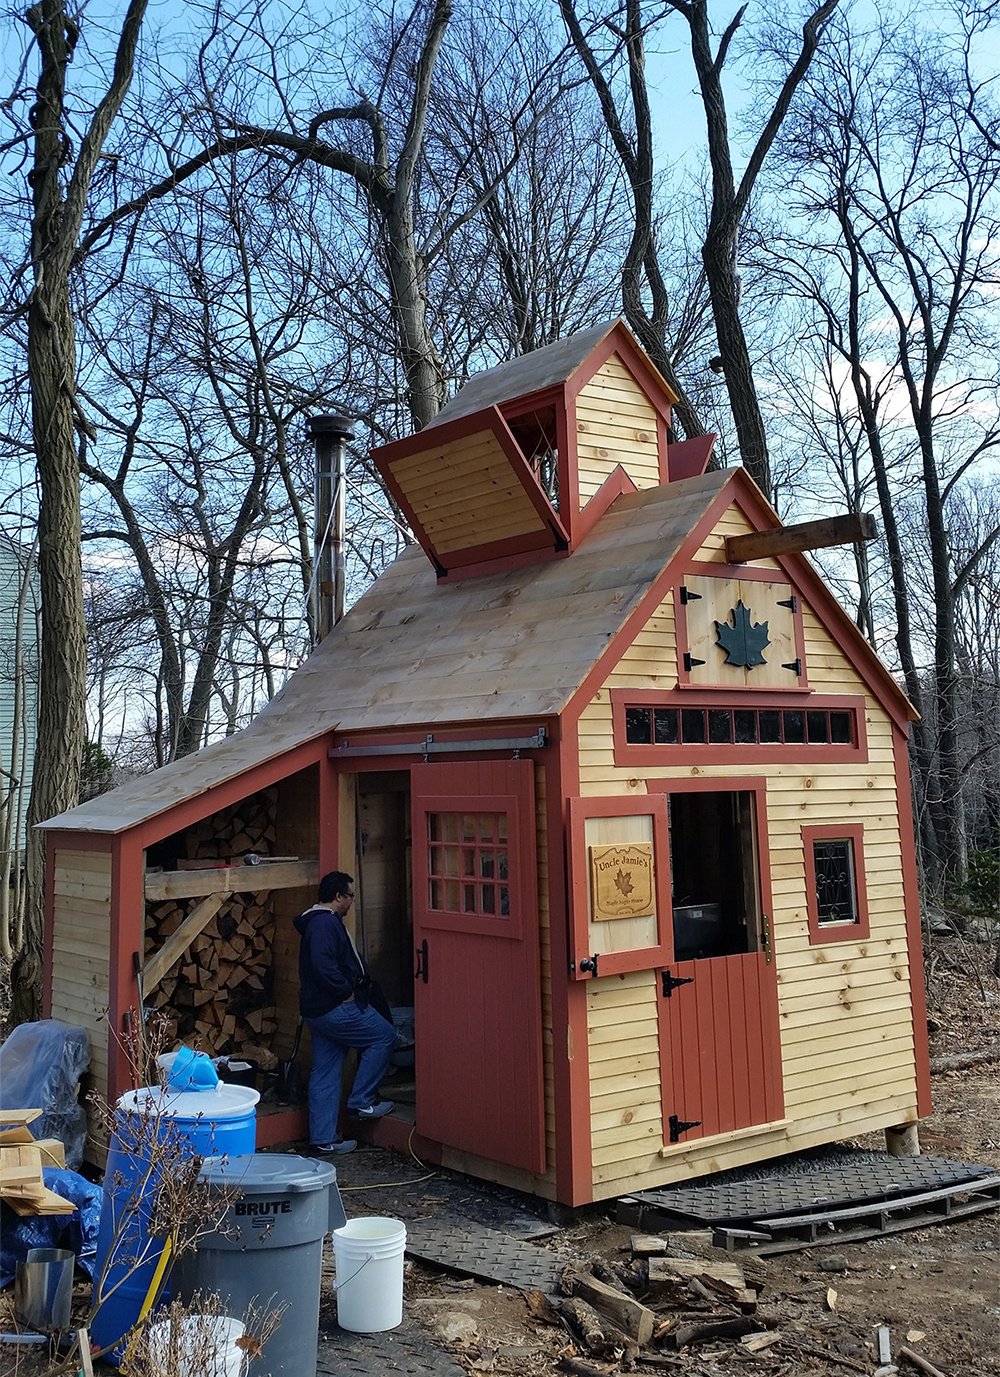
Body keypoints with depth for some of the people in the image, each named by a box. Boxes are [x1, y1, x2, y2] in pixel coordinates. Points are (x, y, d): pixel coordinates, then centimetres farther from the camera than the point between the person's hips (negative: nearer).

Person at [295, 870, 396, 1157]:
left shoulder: (318, 921, 18)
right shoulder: (326, 923, -17)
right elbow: (323, 965, -29)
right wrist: (347, 991, -19)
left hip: (318, 1011, 11)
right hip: (335, 1009, -11)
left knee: (324, 1074, 11)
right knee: (384, 1036, 3)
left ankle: (323, 1140, 15)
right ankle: (362, 1100, 6)